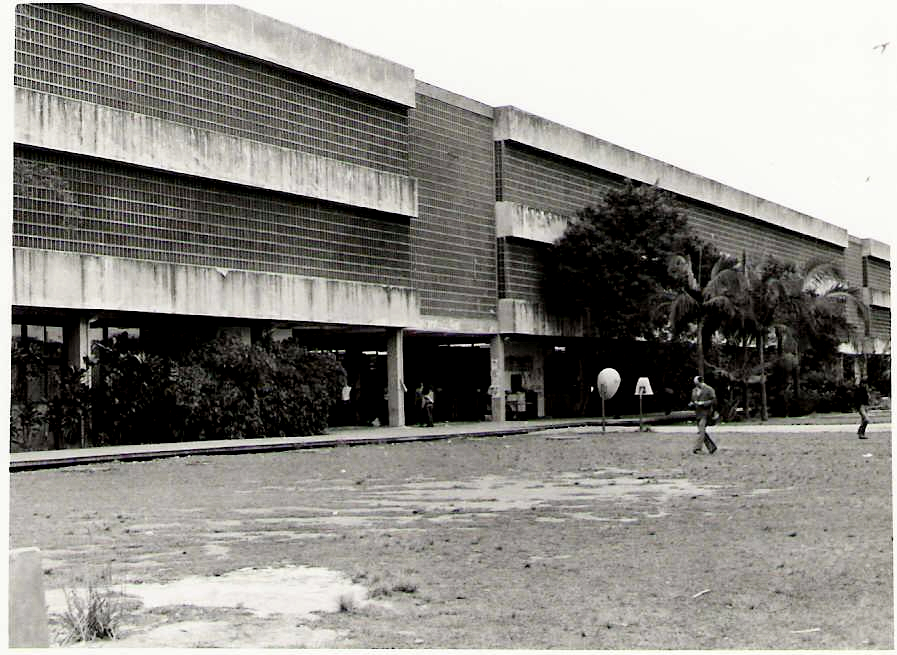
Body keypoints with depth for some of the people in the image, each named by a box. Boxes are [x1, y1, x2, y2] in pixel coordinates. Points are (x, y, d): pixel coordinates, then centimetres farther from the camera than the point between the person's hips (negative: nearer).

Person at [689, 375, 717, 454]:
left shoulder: (709, 389, -4)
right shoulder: (694, 390, 16)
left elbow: (713, 401, -8)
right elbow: (693, 400, 25)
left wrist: (703, 403, -17)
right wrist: (691, 404, 1)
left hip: (706, 413, -7)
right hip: (698, 413, 7)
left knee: (701, 430, -19)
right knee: (702, 432, 7)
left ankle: (697, 448, -26)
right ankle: (711, 447, 19)